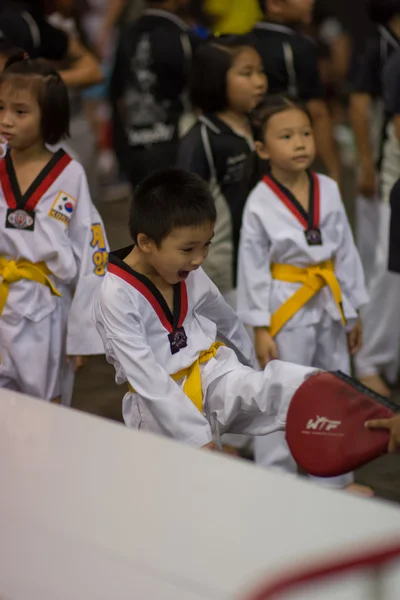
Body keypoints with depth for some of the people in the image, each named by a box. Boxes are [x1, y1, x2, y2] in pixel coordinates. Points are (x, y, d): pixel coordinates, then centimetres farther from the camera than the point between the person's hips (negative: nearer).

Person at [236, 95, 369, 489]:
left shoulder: (328, 190, 0)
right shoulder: (260, 203, -13)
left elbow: (346, 252, 6)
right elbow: (252, 268, -10)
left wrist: (352, 311, 9)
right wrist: (260, 329, -11)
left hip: (329, 308, 5)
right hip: (286, 309, -5)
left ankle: (335, 481, 32)